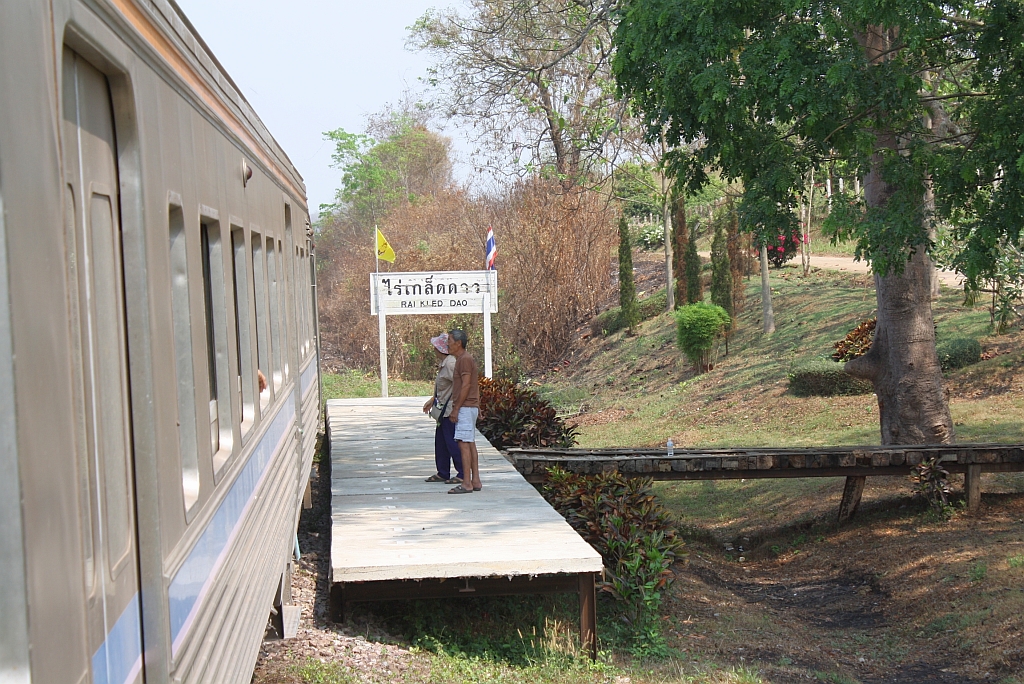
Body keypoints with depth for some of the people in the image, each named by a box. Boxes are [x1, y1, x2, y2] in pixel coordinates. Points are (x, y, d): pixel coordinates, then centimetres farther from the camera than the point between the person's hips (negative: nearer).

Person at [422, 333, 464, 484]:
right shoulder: (442, 363, 13)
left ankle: (463, 474, 1)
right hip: (443, 410, 11)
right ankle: (443, 473, 25)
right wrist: (432, 400, 31)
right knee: (441, 441, 16)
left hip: (450, 410, -11)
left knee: (452, 442, -5)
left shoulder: (450, 363, -19)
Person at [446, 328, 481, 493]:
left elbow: (466, 386, -18)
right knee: (470, 443, 9)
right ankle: (475, 481, 11)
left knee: (464, 443, -12)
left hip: (465, 407, -10)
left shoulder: (465, 359, -13)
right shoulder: (461, 359, 19)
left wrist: (456, 409, -17)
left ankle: (466, 483, -14)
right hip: (469, 407, 10)